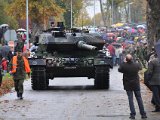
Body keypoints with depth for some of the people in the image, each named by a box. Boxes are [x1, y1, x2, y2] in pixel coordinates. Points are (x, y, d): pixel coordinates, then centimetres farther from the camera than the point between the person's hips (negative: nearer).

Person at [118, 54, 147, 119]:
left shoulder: (124, 66, -17)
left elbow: (119, 69, 4)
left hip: (128, 85, -1)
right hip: (136, 84, 2)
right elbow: (140, 67, 12)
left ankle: (133, 114, -2)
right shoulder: (136, 65, -11)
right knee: (139, 98, 9)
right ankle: (143, 114, 10)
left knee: (130, 99, 4)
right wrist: (133, 61, 23)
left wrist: (124, 62, 12)